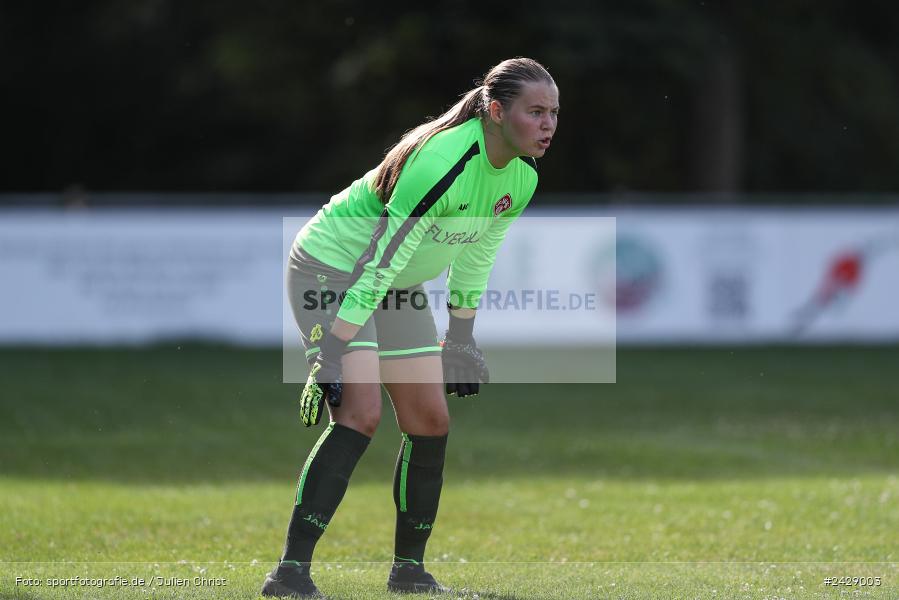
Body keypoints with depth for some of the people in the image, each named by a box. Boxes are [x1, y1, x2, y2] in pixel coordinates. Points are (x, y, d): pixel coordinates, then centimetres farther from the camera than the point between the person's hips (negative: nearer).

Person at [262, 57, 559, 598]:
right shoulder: (443, 161, -32)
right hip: (333, 267, -9)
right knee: (360, 414, -21)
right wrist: (333, 352, -32)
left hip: (401, 287, 9)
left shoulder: (522, 179, -5)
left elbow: (476, 254, 12)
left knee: (431, 421, 5)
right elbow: (382, 257, -32)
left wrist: (461, 336, 17)